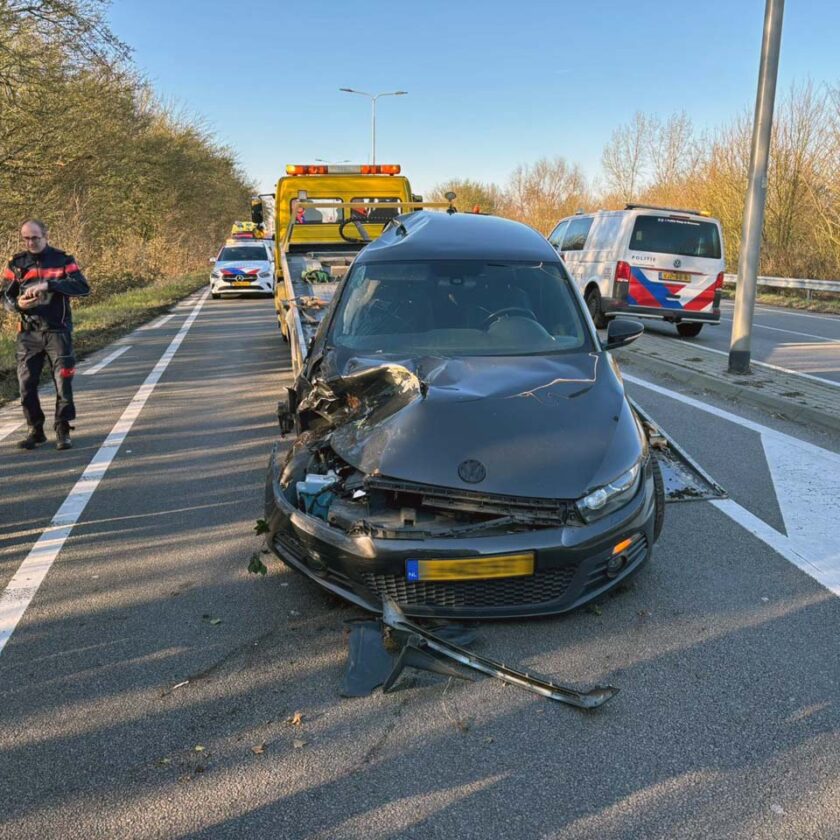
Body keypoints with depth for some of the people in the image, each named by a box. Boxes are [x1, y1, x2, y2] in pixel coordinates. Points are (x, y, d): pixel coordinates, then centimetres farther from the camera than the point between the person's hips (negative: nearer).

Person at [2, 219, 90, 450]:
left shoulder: (62, 259, 0)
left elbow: (83, 287, -13)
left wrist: (48, 285, -23)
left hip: (58, 331, -2)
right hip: (28, 333, 3)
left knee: (63, 381, -4)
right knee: (26, 383, 2)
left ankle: (63, 430, 8)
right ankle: (35, 430, 16)